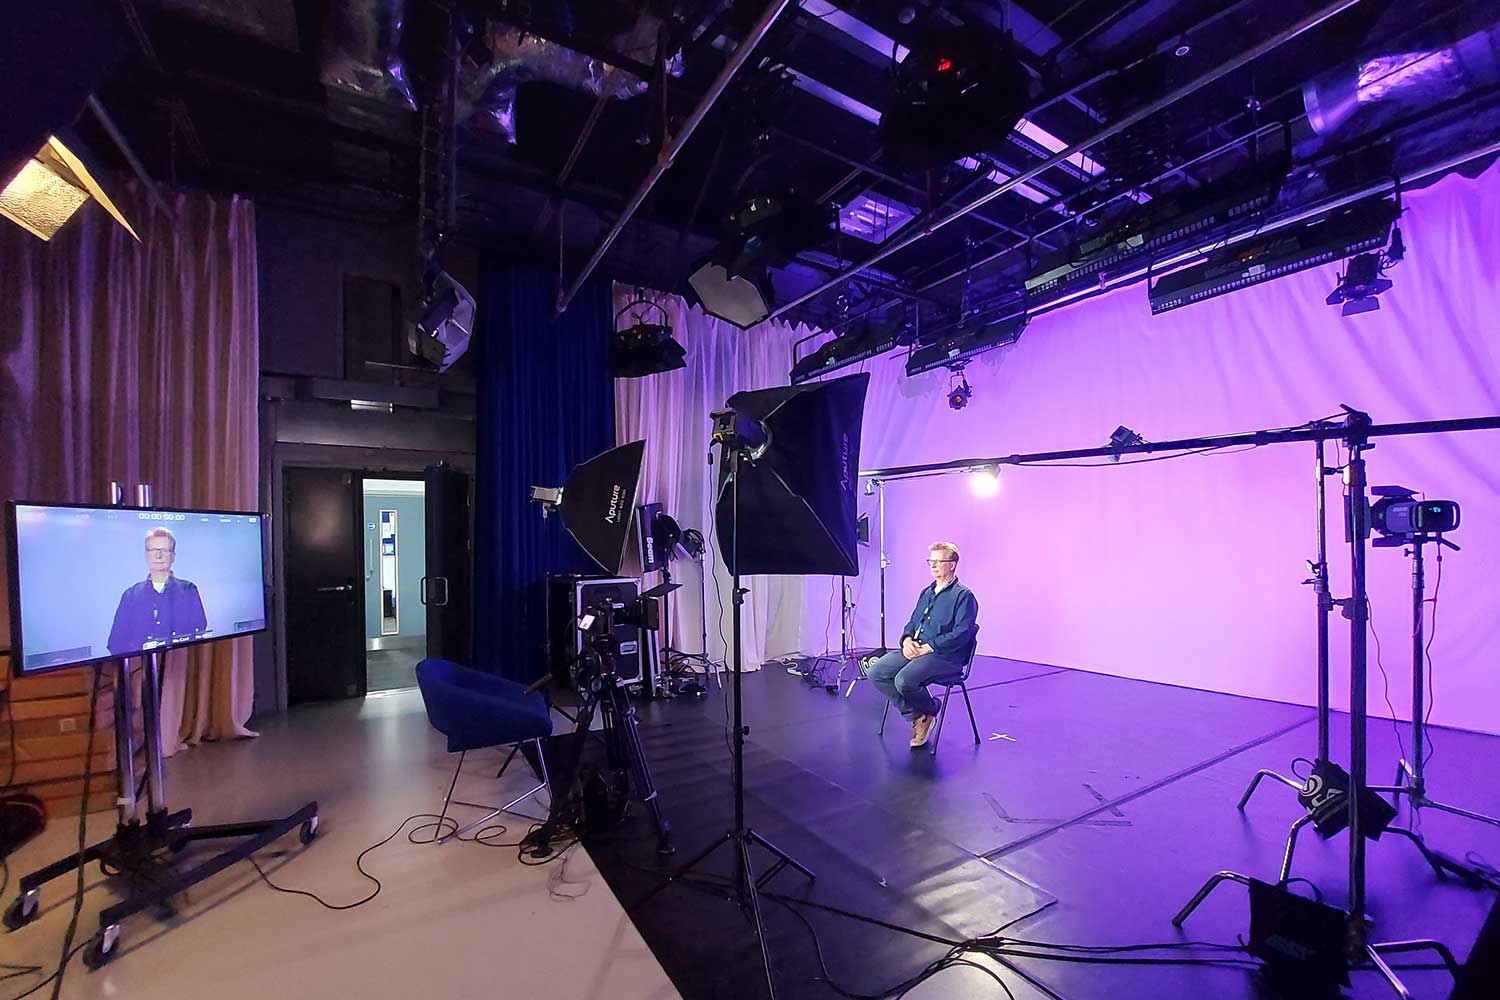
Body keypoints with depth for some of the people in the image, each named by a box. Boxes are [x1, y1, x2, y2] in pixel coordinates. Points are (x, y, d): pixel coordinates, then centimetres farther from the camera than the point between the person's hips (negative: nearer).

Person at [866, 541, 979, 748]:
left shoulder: (964, 596, -4)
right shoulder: (926, 592, 21)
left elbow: (962, 633, -14)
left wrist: (929, 647, -19)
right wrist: (907, 640, 1)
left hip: (945, 656, -8)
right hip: (915, 650, 8)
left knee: (904, 680, -31)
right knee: (876, 672, -13)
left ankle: (930, 711, 4)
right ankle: (916, 716, 0)